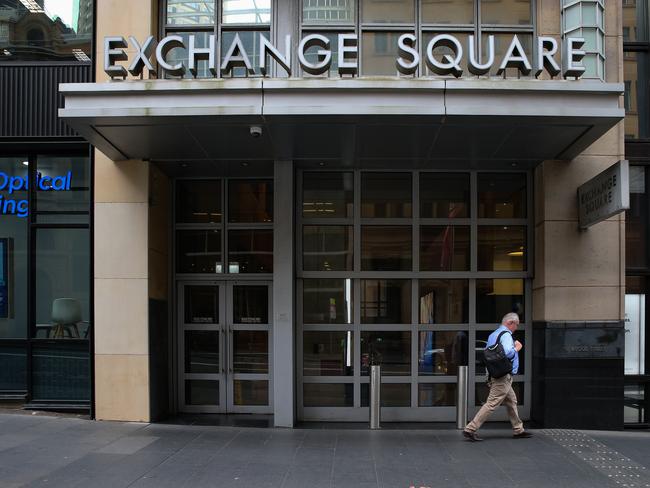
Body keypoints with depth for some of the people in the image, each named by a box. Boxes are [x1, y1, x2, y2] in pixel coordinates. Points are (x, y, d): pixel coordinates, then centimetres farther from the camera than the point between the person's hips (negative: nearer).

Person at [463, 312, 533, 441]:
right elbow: (508, 353, -28)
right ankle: (470, 429, -10)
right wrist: (516, 348, -7)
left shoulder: (493, 335, 16)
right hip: (504, 376, -10)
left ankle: (518, 430, 28)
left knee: (511, 402, 19)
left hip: (495, 373, 10)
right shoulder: (506, 335, -14)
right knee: (492, 403, -9)